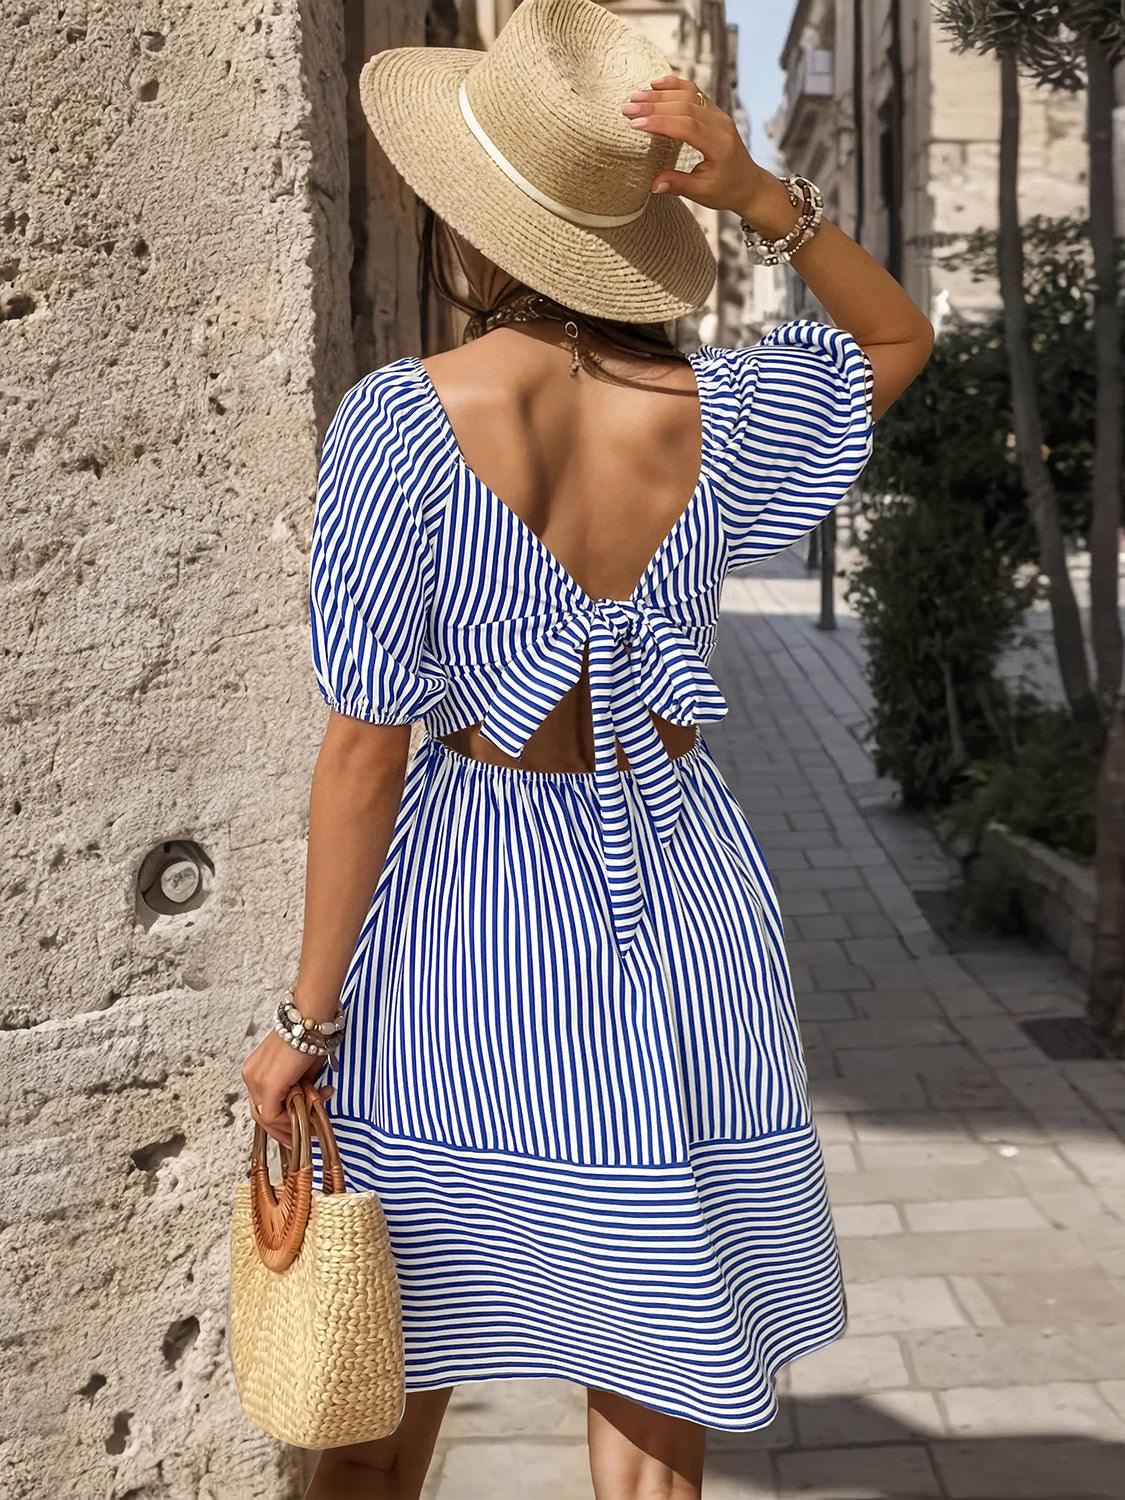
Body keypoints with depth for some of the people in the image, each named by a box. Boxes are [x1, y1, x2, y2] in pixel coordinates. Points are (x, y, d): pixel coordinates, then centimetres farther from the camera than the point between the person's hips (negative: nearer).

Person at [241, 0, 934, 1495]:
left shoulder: (398, 419, -15)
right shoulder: (718, 414, -8)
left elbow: (366, 752, -13)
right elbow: (901, 336, 14)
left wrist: (309, 1019, -4)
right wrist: (763, 194, -3)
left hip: (457, 919, -2)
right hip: (679, 910, 2)